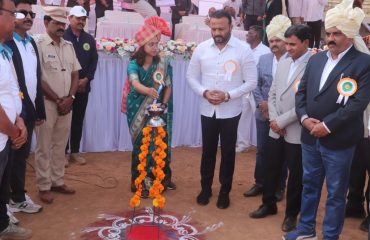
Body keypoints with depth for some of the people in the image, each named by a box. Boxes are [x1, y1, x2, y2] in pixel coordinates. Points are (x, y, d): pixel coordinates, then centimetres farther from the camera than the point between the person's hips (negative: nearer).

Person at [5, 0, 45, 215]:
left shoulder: (32, 43, 13)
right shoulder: (5, 43, -12)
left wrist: (39, 110, 14)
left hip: (28, 111, 7)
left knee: (21, 156, 16)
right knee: (10, 158, 4)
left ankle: (18, 198, 29)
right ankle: (7, 201, 19)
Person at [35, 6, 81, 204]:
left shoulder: (68, 46, 10)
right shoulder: (38, 45, -9)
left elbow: (75, 74, 11)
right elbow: (37, 79, -13)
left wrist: (70, 97, -4)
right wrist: (57, 100, -11)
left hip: (66, 104, 6)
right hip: (46, 104, -5)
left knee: (60, 146, 13)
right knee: (44, 147, 3)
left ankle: (57, 181, 25)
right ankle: (44, 186, 13)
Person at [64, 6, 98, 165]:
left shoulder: (89, 39, 11)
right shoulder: (62, 37, -4)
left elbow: (94, 61, 9)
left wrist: (86, 79, -6)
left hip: (83, 87, 4)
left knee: (78, 120, 9)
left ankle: (75, 152, 19)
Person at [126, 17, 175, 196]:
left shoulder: (163, 64, 0)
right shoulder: (134, 64, -7)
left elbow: (168, 87, 5)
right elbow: (135, 84, -25)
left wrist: (164, 105, -9)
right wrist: (148, 90, -46)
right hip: (138, 111, -2)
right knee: (141, 144, 1)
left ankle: (162, 177, 21)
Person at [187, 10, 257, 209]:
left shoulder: (243, 50, -9)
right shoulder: (202, 48, -2)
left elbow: (251, 82, -8)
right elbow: (191, 76, 4)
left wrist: (228, 95, -19)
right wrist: (204, 92, -14)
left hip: (230, 111, -2)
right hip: (207, 109, 2)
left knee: (228, 152, 11)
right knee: (208, 150, 15)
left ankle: (224, 191, 28)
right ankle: (205, 188, 33)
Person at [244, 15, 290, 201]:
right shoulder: (263, 59, 5)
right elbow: (256, 84, 7)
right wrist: (261, 103, -7)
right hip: (263, 113, 4)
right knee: (262, 151, 14)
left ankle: (279, 186, 27)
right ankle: (260, 183, 30)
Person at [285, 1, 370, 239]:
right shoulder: (316, 59, 9)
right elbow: (301, 91, 9)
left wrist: (327, 125, -18)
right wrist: (305, 118, -8)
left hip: (338, 141, -6)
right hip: (310, 137, 6)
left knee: (336, 193, 8)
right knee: (309, 185, 19)